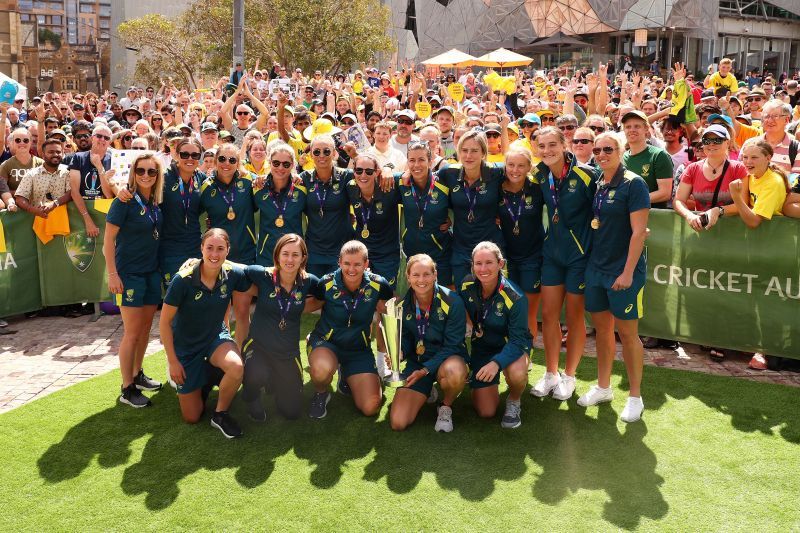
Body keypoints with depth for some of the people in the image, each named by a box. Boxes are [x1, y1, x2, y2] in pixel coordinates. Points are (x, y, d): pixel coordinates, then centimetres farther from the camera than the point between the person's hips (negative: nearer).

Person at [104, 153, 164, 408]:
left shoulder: (156, 203, 5)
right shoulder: (125, 202, -13)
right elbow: (108, 239, -13)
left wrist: (161, 266, 12)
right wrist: (112, 274, -16)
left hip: (152, 272, 6)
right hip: (129, 274, -6)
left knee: (145, 327, 14)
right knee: (132, 332, -2)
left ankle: (137, 375, 30)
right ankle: (127, 389, 8)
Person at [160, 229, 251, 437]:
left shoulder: (232, 274, -17)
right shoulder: (183, 280, -25)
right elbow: (164, 322, -16)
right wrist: (172, 362, -13)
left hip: (216, 337, 2)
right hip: (186, 346, -1)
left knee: (236, 367, -36)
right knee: (192, 417, 5)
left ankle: (220, 413, -6)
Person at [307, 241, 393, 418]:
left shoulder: (378, 285, -13)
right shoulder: (326, 284, -16)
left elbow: (386, 314, 6)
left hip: (359, 349, 2)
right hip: (326, 342, -2)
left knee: (370, 408, -9)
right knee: (322, 370, -40)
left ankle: (346, 376, 23)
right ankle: (321, 394, -1)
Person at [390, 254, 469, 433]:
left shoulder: (452, 302, -18)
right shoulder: (403, 303, -6)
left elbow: (452, 346, -16)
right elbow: (405, 339, 5)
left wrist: (426, 370, -25)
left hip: (447, 359, -3)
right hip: (416, 361, 3)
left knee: (455, 373, -43)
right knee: (398, 423, -11)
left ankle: (446, 407, -6)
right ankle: (427, 391, 20)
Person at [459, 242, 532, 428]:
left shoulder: (515, 297, -28)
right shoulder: (466, 286, -16)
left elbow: (518, 340, -27)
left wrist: (496, 363, -42)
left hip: (512, 345, -3)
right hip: (482, 345, 3)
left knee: (517, 374, -39)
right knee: (485, 412, -2)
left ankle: (514, 402, -3)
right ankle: (491, 383, 31)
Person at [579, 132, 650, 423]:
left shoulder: (633, 184, -11)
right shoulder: (596, 185, 9)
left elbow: (639, 231, -15)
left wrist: (628, 272, -19)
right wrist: (589, 261, 11)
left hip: (623, 271, -6)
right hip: (596, 268, 6)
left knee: (627, 333, 1)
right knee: (601, 328, 14)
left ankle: (635, 397, 15)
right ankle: (603, 387, 29)